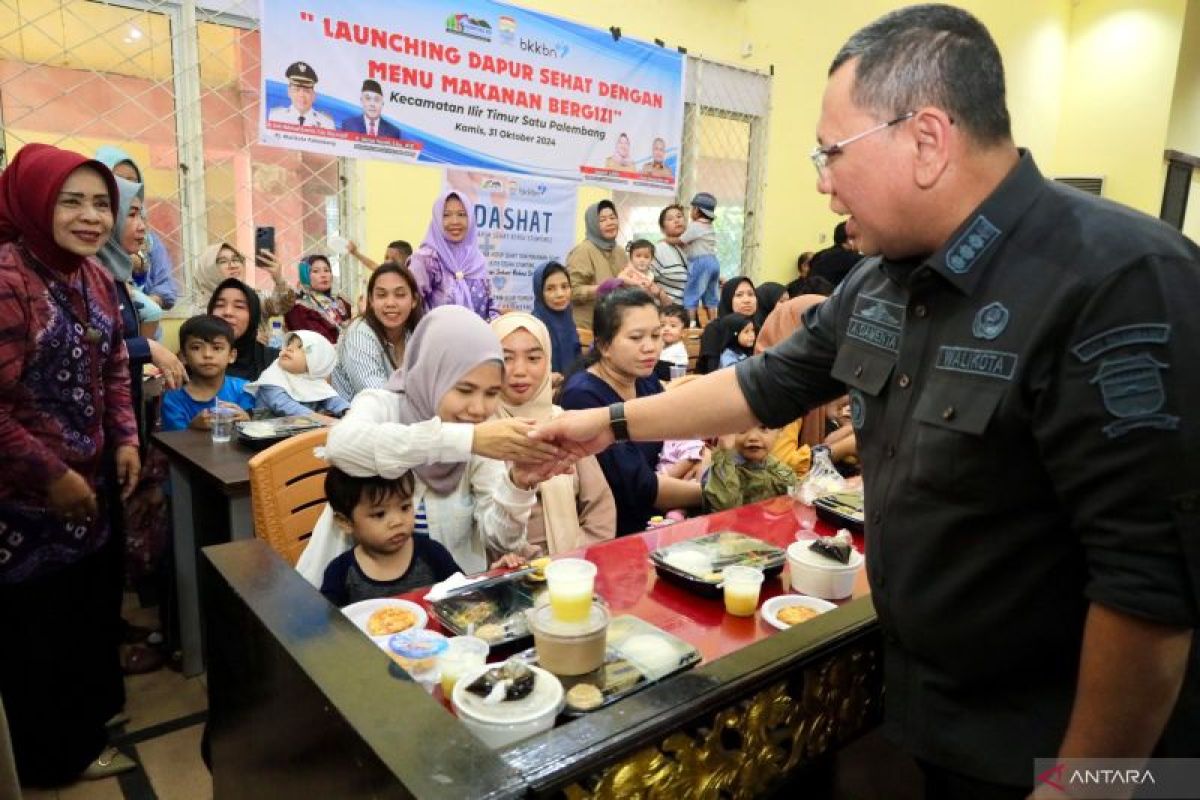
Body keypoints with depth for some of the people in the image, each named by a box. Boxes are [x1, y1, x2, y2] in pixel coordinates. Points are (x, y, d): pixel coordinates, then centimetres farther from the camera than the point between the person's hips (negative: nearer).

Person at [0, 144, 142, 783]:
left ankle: (89, 717, 46)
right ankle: (57, 755, 33)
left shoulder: (94, 277, 4)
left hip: (92, 480, 8)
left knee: (94, 603, 22)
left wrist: (126, 440, 3)